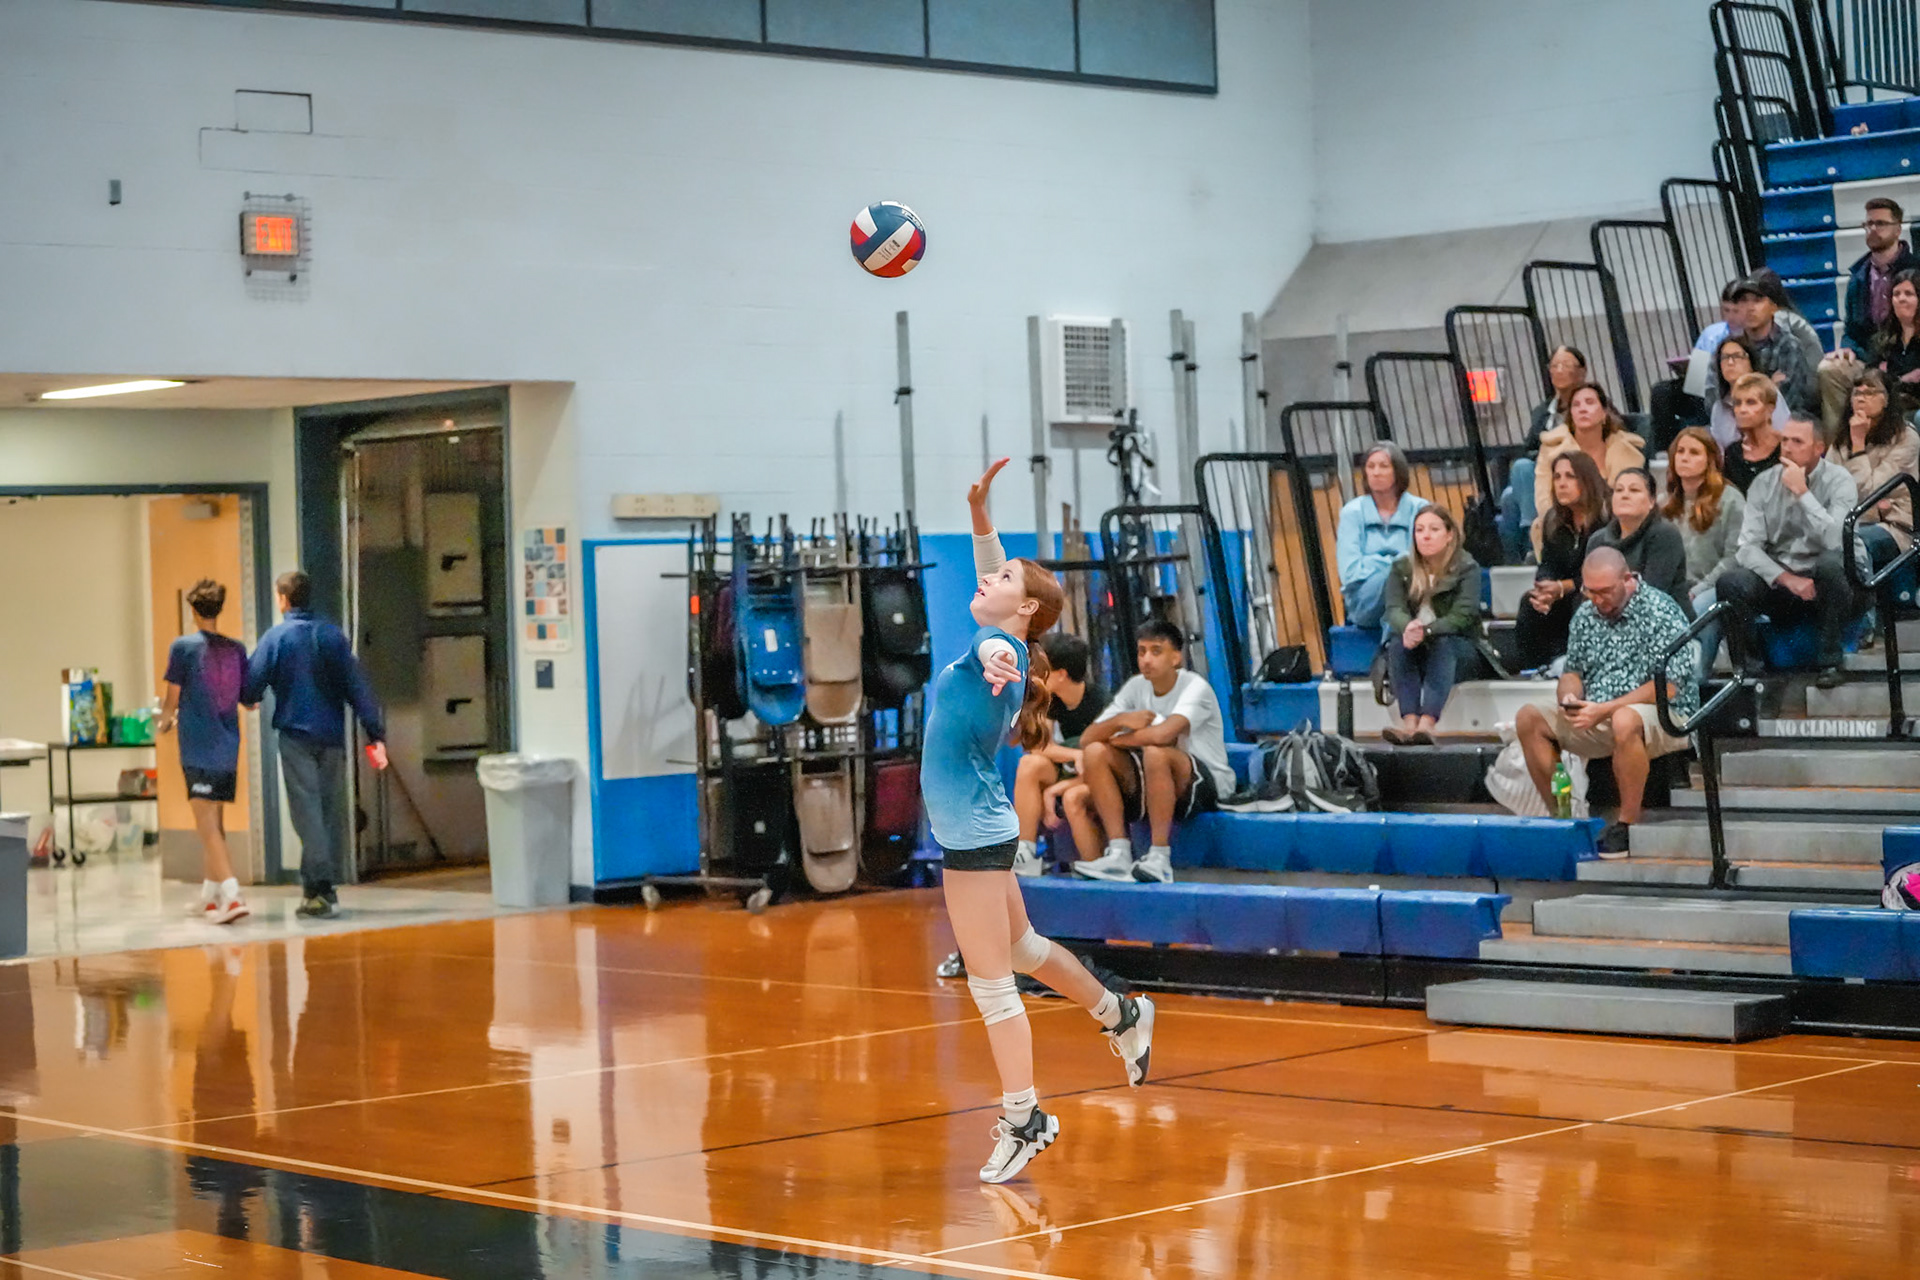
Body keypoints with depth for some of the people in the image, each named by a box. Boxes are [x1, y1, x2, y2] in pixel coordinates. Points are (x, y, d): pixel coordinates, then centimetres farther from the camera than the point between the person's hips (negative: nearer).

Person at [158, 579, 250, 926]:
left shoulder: (184, 647, -7)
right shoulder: (236, 649, 6)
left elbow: (172, 699, -5)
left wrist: (165, 721, 17)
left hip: (198, 749, -5)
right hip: (228, 747, 5)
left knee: (208, 826, -8)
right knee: (214, 824, 17)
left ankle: (232, 895, -23)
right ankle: (209, 898, 25)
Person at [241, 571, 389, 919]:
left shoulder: (276, 638, -6)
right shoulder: (333, 635, 4)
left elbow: (251, 685, -6)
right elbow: (357, 685, 1)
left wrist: (248, 698, 20)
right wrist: (376, 734, 1)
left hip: (296, 736, -3)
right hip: (332, 734, 3)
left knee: (307, 810, -3)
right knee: (332, 809, 11)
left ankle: (318, 890, -10)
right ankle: (328, 886, 15)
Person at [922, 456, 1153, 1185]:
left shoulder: (1003, 647, -16)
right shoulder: (1000, 645, 9)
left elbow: (996, 643, -43)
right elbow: (991, 580, 28)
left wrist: (994, 658, -66)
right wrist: (979, 514, 21)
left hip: (976, 837, -10)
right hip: (975, 832, 10)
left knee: (991, 983, -4)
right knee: (1022, 948, 27)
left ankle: (1024, 1121, 1)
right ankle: (1120, 1016, 45)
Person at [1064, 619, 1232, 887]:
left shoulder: (1195, 688, -13)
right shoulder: (1136, 687, 6)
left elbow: (1163, 734, -33)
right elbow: (1086, 740, 1)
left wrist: (1113, 741, -15)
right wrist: (1120, 720, -21)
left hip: (1206, 785, -7)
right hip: (1148, 786, 7)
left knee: (1156, 753, -38)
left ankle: (1160, 858, -31)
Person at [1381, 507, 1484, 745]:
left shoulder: (1466, 568, -5)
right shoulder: (1402, 568, 4)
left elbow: (1461, 617, -17)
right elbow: (1394, 609, -10)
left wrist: (1425, 631, -35)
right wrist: (1408, 628, -35)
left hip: (1458, 647, -2)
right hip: (1414, 650, 2)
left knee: (1442, 644, -34)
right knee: (1398, 643, -30)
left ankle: (1427, 723, -51)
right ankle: (1409, 722, -46)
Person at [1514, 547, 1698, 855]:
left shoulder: (1661, 613, -11)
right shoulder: (1586, 615, 10)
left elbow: (1668, 687, -17)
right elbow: (1573, 671, 19)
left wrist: (1605, 709, -22)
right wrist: (1569, 697, -7)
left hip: (1665, 717, -7)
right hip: (1597, 720, 7)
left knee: (1624, 720, -41)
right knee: (1529, 719, -9)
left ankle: (1627, 824, -27)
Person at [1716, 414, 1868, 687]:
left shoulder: (1839, 481, -7)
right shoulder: (1765, 483, 2)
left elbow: (1835, 541, -24)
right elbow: (1748, 547, -7)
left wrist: (1801, 491, -21)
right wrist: (1788, 579, -22)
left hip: (1826, 585, -2)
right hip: (1777, 581, 2)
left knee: (1831, 562, -36)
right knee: (1730, 582, -26)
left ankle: (1830, 663, -21)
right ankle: (1749, 667, -11)